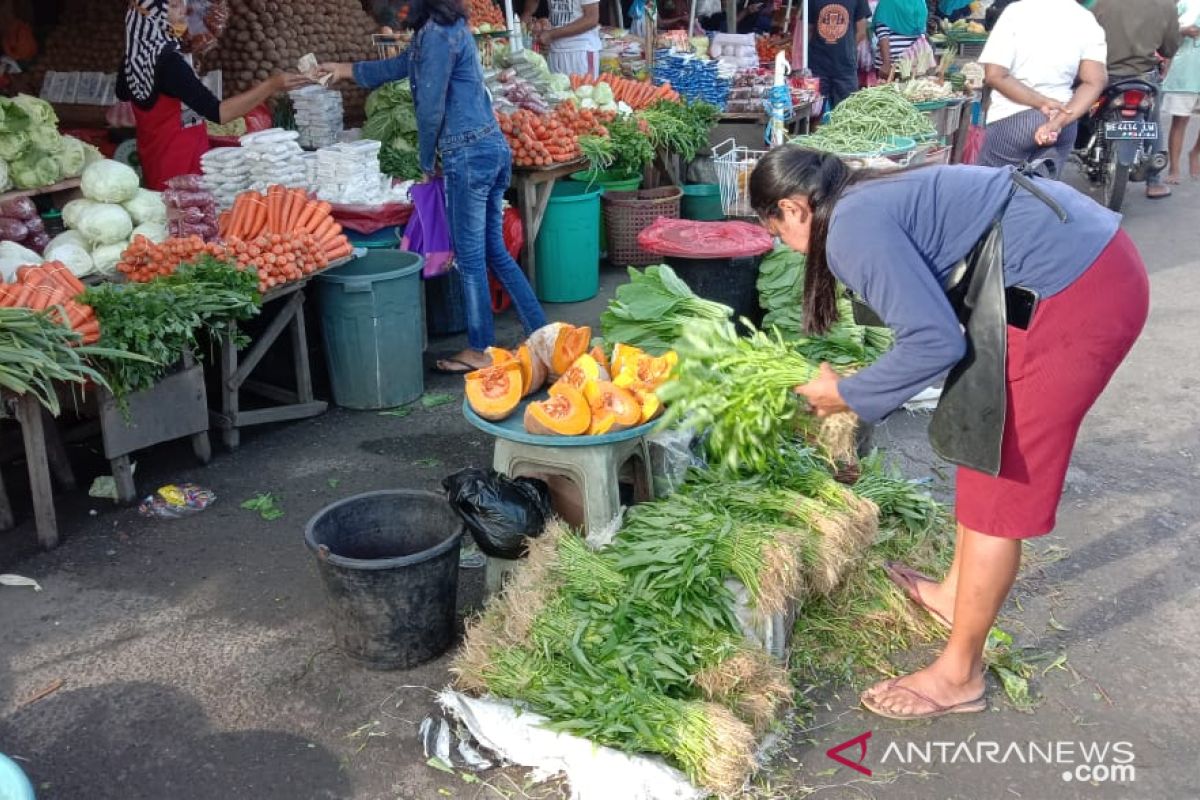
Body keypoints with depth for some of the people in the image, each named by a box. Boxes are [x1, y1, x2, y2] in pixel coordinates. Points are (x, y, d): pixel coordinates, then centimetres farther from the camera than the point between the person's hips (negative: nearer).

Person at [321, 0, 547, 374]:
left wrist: (427, 161, 1)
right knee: (495, 251, 13)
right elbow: (401, 65, 32)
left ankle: (480, 350, 12)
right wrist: (348, 70, 42)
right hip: (493, 147, 9)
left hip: (469, 155, -9)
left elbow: (431, 108, -14)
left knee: (470, 256, 1)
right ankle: (541, 333, 16)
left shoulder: (436, 33, -13)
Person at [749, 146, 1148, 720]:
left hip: (1078, 295, -10)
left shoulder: (853, 227, -13)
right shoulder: (872, 199, 17)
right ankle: (957, 593, 40)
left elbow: (935, 341, -19)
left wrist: (849, 396, -5)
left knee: (1000, 478, -1)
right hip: (1091, 260, 10)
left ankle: (958, 676, 13)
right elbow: (928, 314, 24)